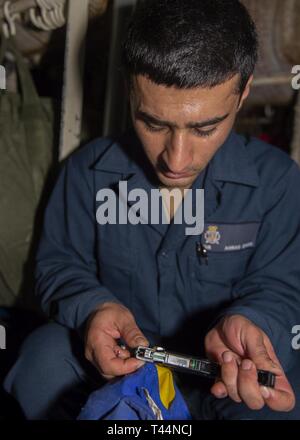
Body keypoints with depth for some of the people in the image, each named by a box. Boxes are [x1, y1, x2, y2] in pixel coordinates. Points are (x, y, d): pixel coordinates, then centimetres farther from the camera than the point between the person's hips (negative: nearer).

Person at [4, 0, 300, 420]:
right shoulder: (88, 170, -6)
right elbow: (60, 264, 2)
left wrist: (247, 324, -31)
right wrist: (91, 307, -23)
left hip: (219, 378, 0)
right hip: (118, 363, 1)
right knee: (43, 358, -30)